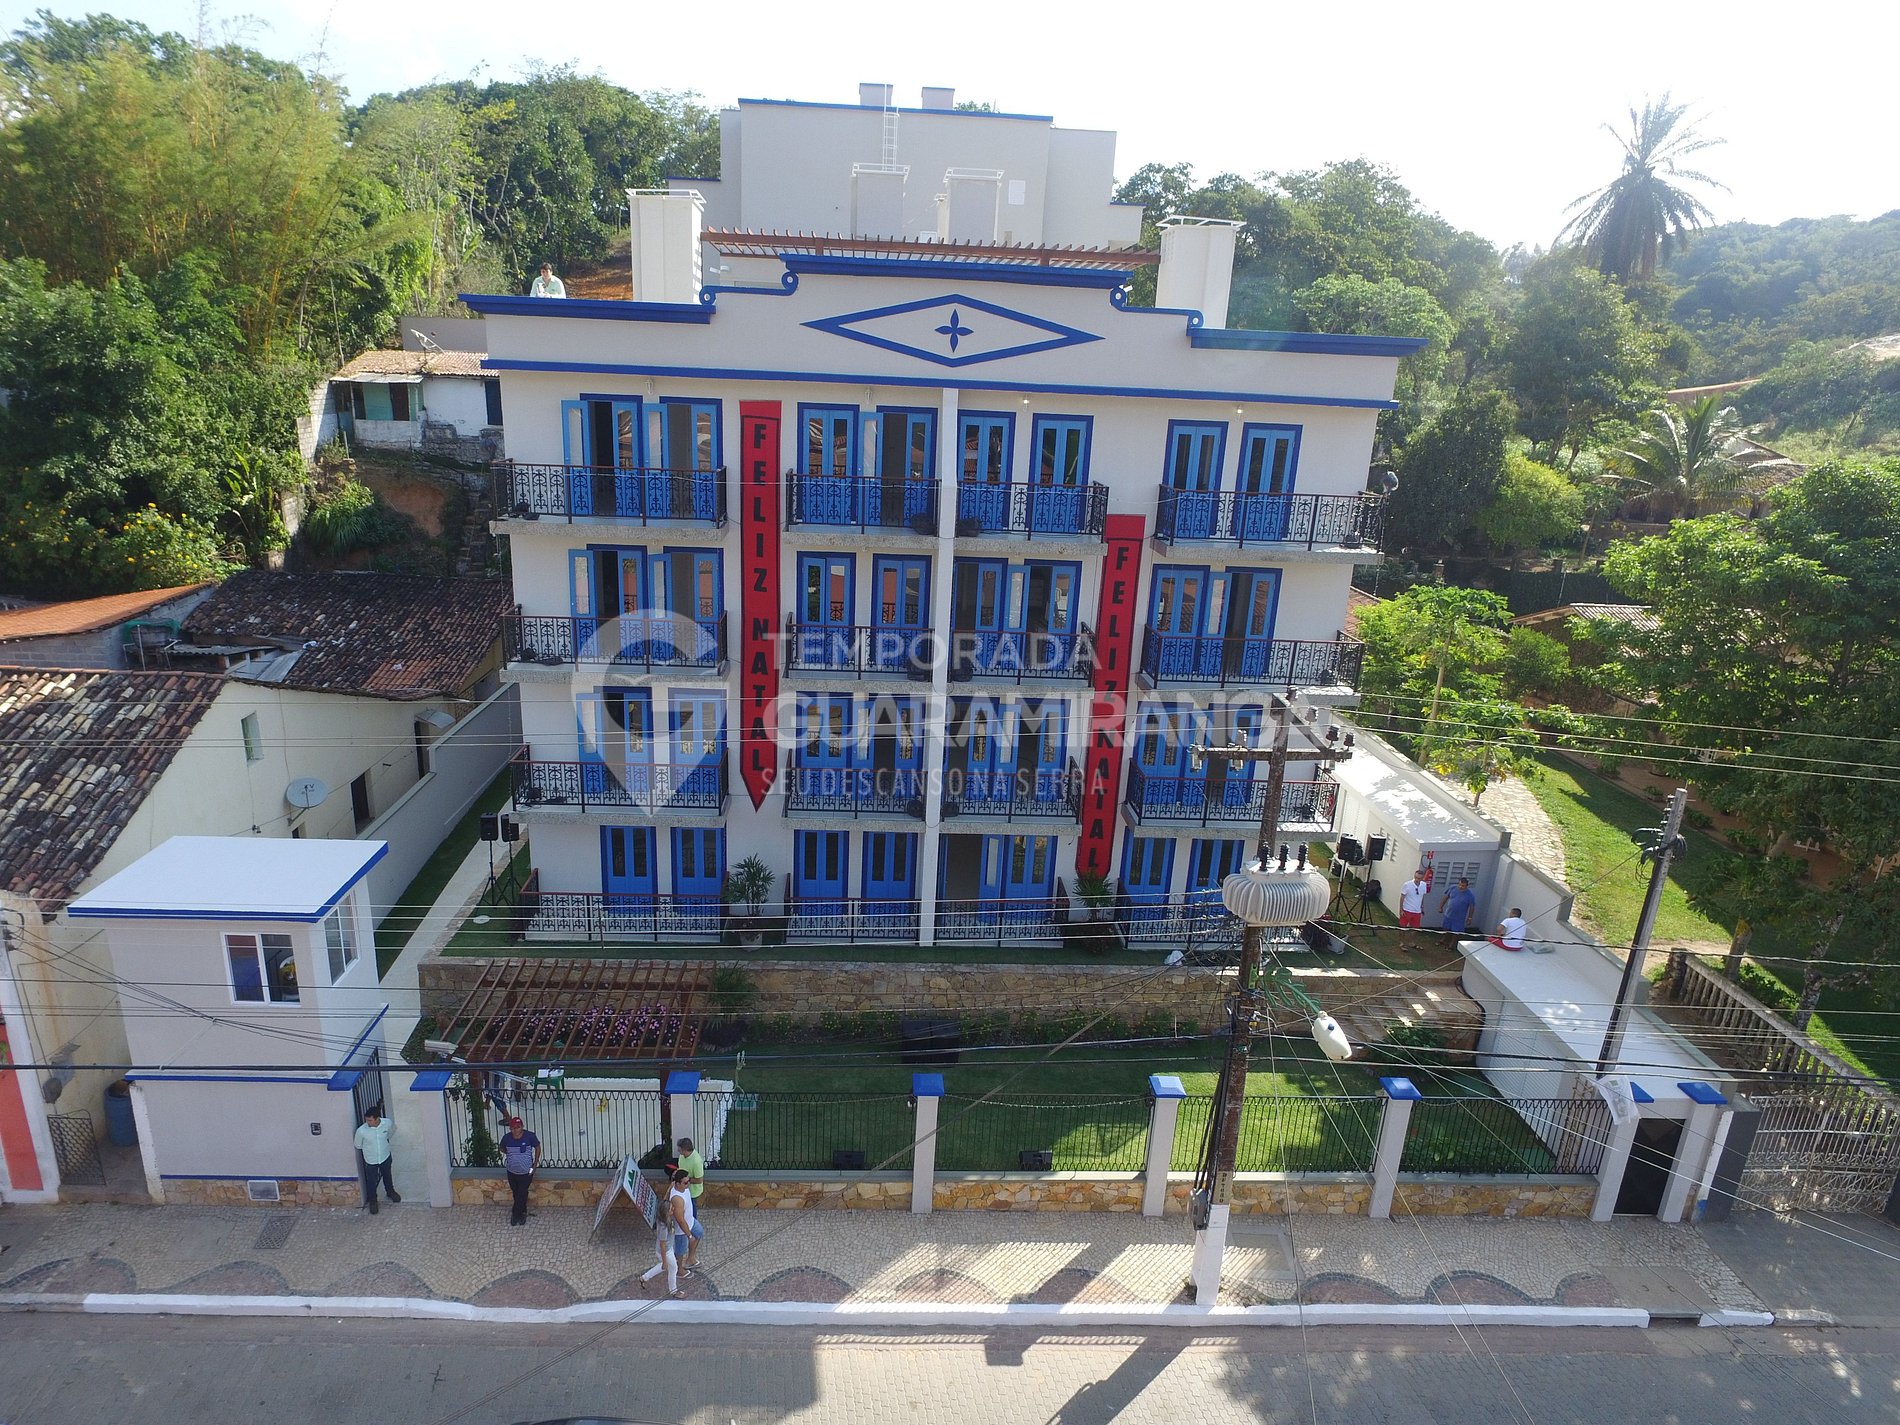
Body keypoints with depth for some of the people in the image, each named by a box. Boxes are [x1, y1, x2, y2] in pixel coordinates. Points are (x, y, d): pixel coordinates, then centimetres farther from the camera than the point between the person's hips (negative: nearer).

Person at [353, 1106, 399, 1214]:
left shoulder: (387, 1124, -24)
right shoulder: (361, 1130, -30)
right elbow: (358, 1147, -10)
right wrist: (360, 1161, 3)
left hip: (385, 1157, 2)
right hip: (370, 1160, -2)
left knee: (387, 1176, 26)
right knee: (371, 1182, 17)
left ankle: (390, 1192, 53)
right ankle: (372, 1200, 44)